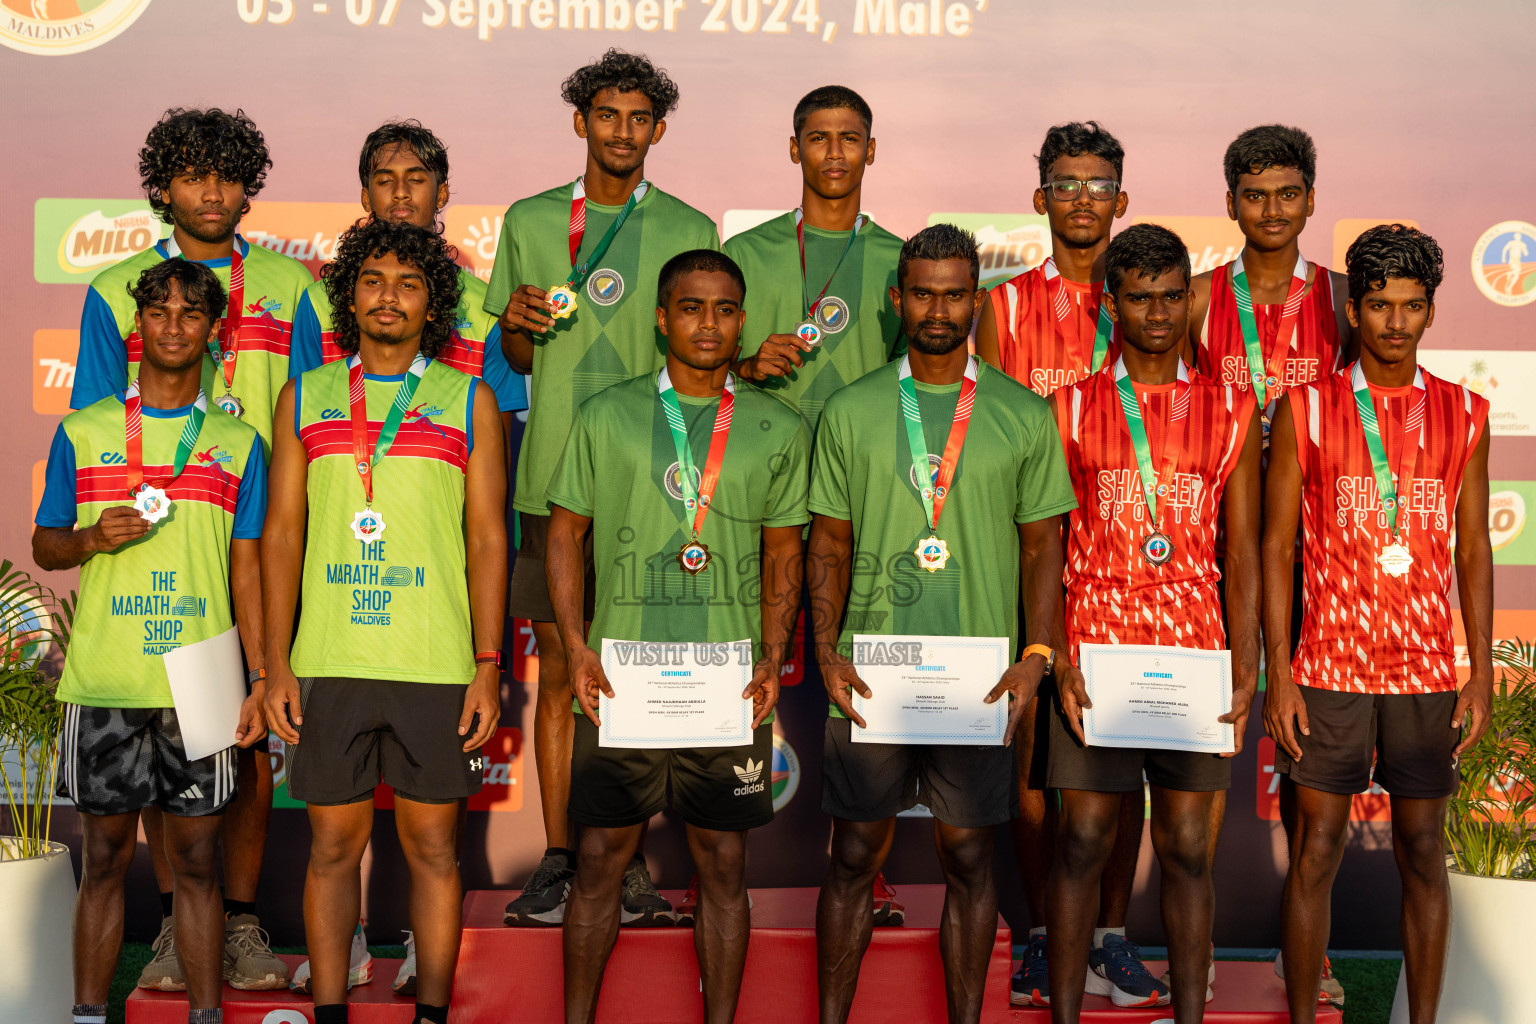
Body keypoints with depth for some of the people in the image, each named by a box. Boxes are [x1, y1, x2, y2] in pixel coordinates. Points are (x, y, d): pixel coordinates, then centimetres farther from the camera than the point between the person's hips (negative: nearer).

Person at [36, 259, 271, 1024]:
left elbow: (246, 569, 8)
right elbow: (43, 545, 12)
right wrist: (92, 538, -10)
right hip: (102, 682, 0)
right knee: (105, 858, 5)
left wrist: (262, 679, 2)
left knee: (196, 860, 4)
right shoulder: (83, 432, 8)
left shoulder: (237, 442, 9)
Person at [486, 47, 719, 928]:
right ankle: (559, 858, 12)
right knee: (559, 670, 3)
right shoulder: (530, 220, 12)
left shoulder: (691, 232, 8)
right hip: (555, 480, 1)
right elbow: (516, 355, 16)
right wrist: (518, 322, -5)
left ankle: (632, 862, 11)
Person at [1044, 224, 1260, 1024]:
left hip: (1194, 657, 1)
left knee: (1187, 849, 5)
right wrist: (1057, 661, -7)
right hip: (1095, 655, -1)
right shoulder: (1070, 409, 5)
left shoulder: (1229, 411, 8)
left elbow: (1241, 548, 7)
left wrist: (1245, 668, -1)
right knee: (1082, 842, 1)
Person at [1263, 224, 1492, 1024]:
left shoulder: (1463, 415, 6)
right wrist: (1277, 674, -6)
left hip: (1427, 672, 2)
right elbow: (1275, 546, -1)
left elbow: (1473, 549, 9)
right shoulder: (1306, 410, 0)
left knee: (1422, 852, 8)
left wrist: (1481, 671, 3)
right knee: (1315, 852, 3)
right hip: (1328, 671, -2)